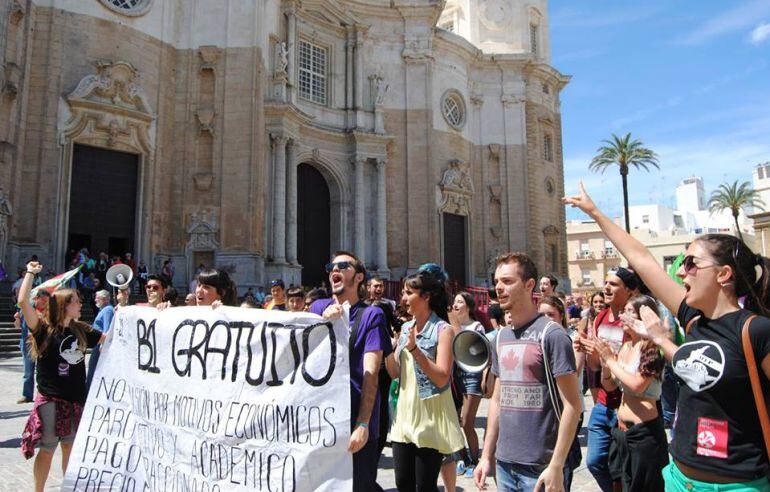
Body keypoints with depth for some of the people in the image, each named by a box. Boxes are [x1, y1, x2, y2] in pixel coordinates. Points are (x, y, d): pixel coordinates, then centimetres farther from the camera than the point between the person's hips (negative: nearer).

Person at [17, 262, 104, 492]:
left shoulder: (81, 330, 4)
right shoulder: (44, 329, -11)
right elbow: (23, 302, -23)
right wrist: (31, 273, -16)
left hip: (76, 398, 5)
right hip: (51, 399, -5)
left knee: (70, 446, 16)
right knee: (47, 450, 5)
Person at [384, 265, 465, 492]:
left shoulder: (443, 330, -11)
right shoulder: (405, 327, 8)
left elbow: (442, 379, -18)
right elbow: (395, 373, 8)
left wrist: (414, 349, -24)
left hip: (430, 416, -6)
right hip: (405, 412, 6)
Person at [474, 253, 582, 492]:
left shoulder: (552, 335, -13)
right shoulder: (500, 337, 6)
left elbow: (572, 404, -13)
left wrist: (556, 466, -16)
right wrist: (487, 455, 10)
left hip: (541, 466, -6)